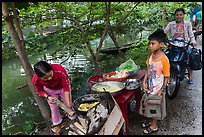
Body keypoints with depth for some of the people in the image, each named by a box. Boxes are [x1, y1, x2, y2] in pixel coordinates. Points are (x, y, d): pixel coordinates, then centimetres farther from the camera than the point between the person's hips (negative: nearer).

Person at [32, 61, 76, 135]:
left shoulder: (60, 70, -44)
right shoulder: (35, 80, -36)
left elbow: (66, 87, -30)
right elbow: (40, 90, -12)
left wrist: (68, 105, -32)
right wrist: (47, 97, -32)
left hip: (62, 87, -1)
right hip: (50, 91, 1)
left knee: (69, 105, 12)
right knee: (54, 108, 13)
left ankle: (73, 119, 41)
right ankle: (57, 125, 39)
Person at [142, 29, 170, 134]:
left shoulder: (164, 60, -24)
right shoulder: (151, 56, -4)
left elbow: (166, 77, -16)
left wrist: (162, 90, -15)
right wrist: (144, 82, -1)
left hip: (158, 88, -6)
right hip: (150, 86, 6)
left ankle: (154, 126, 33)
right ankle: (153, 121, 43)